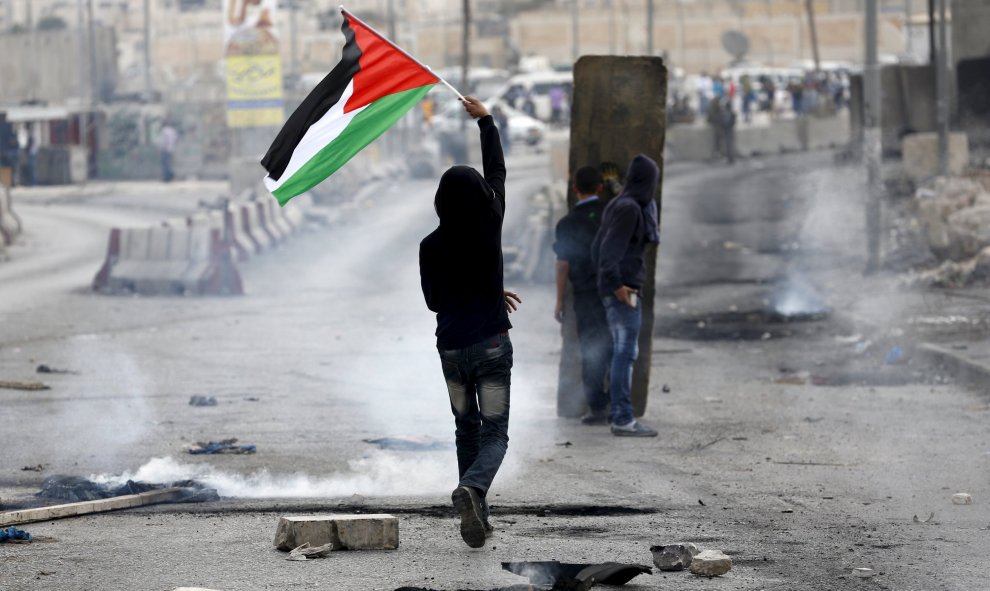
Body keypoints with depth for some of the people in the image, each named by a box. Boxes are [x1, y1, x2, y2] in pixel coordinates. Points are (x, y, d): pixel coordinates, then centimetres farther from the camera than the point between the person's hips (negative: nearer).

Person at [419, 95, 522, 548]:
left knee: (467, 430, 18)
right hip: (492, 345, -2)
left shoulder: (431, 247, -5)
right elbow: (497, 172, 6)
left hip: (452, 348, 2)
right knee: (494, 433, 0)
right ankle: (472, 489, -30)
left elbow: (433, 301, 8)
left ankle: (477, 515, 16)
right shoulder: (489, 228, -9)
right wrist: (485, 120, 17)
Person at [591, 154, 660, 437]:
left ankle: (618, 413, 21)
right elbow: (611, 248, -21)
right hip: (626, 289, -10)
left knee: (621, 352, 16)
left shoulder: (617, 205, 13)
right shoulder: (630, 208, -14)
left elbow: (598, 247, 16)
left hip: (613, 288, 10)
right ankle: (623, 419, -10)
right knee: (626, 352, -9)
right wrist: (616, 283, -21)